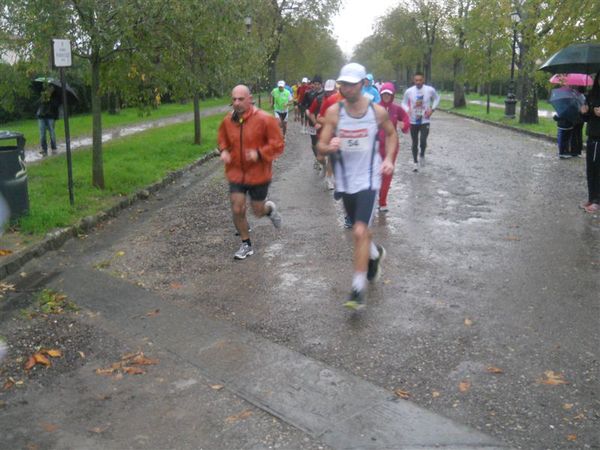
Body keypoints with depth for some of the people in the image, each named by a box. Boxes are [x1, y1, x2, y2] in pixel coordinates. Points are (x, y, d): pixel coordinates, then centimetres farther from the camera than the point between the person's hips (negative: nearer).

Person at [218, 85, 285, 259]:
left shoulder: (265, 119, -16)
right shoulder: (228, 120, -2)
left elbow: (278, 145, -14)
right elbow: (222, 138, 18)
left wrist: (259, 153, -28)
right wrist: (223, 150, -3)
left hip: (258, 174, -3)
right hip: (236, 173, 3)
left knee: (258, 212, 10)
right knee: (237, 211, -1)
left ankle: (270, 208, 48)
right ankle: (246, 245, 19)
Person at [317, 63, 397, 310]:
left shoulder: (378, 111, -7)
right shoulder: (333, 111, -7)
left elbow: (391, 134, 13)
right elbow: (321, 147, -6)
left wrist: (389, 158, -2)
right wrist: (329, 147, -29)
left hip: (368, 179, -3)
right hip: (345, 180, 3)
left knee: (359, 231, -15)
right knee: (359, 228, 19)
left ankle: (358, 289, -6)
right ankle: (375, 253, 53)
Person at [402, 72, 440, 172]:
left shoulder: (430, 90, -8)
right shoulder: (409, 91, -8)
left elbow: (437, 98, 10)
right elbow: (404, 103, 4)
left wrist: (432, 109, -3)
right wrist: (408, 110, -16)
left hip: (425, 120, -1)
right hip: (413, 121, 1)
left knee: (423, 141, -17)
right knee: (414, 143, 9)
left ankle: (422, 155, 14)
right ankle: (416, 163, 25)